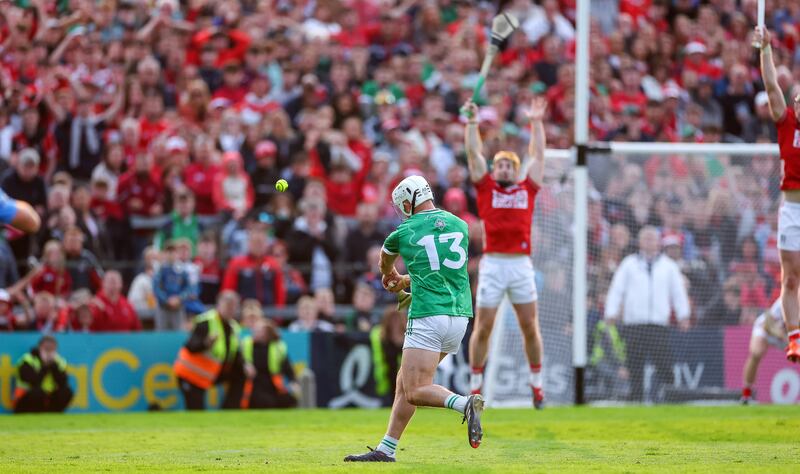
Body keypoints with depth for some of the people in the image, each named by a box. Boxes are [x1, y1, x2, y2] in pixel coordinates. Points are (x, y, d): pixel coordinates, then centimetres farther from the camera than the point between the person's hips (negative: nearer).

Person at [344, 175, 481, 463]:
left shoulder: (404, 232, 2)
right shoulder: (460, 226, 12)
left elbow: (385, 260, 27)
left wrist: (390, 276, 51)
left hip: (428, 317, -6)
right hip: (460, 317, 6)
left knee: (415, 392, -9)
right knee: (405, 382, 15)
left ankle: (466, 404, -33)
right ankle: (385, 450, 15)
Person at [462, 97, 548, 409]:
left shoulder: (527, 188, 14)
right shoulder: (486, 187, 11)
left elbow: (538, 153, 18)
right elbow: (474, 153, 8)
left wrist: (536, 122, 17)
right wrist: (472, 122, 3)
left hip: (521, 264, 1)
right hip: (492, 264, -1)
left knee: (530, 326, 4)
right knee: (483, 327, 0)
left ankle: (536, 383, 15)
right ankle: (475, 385, 8)